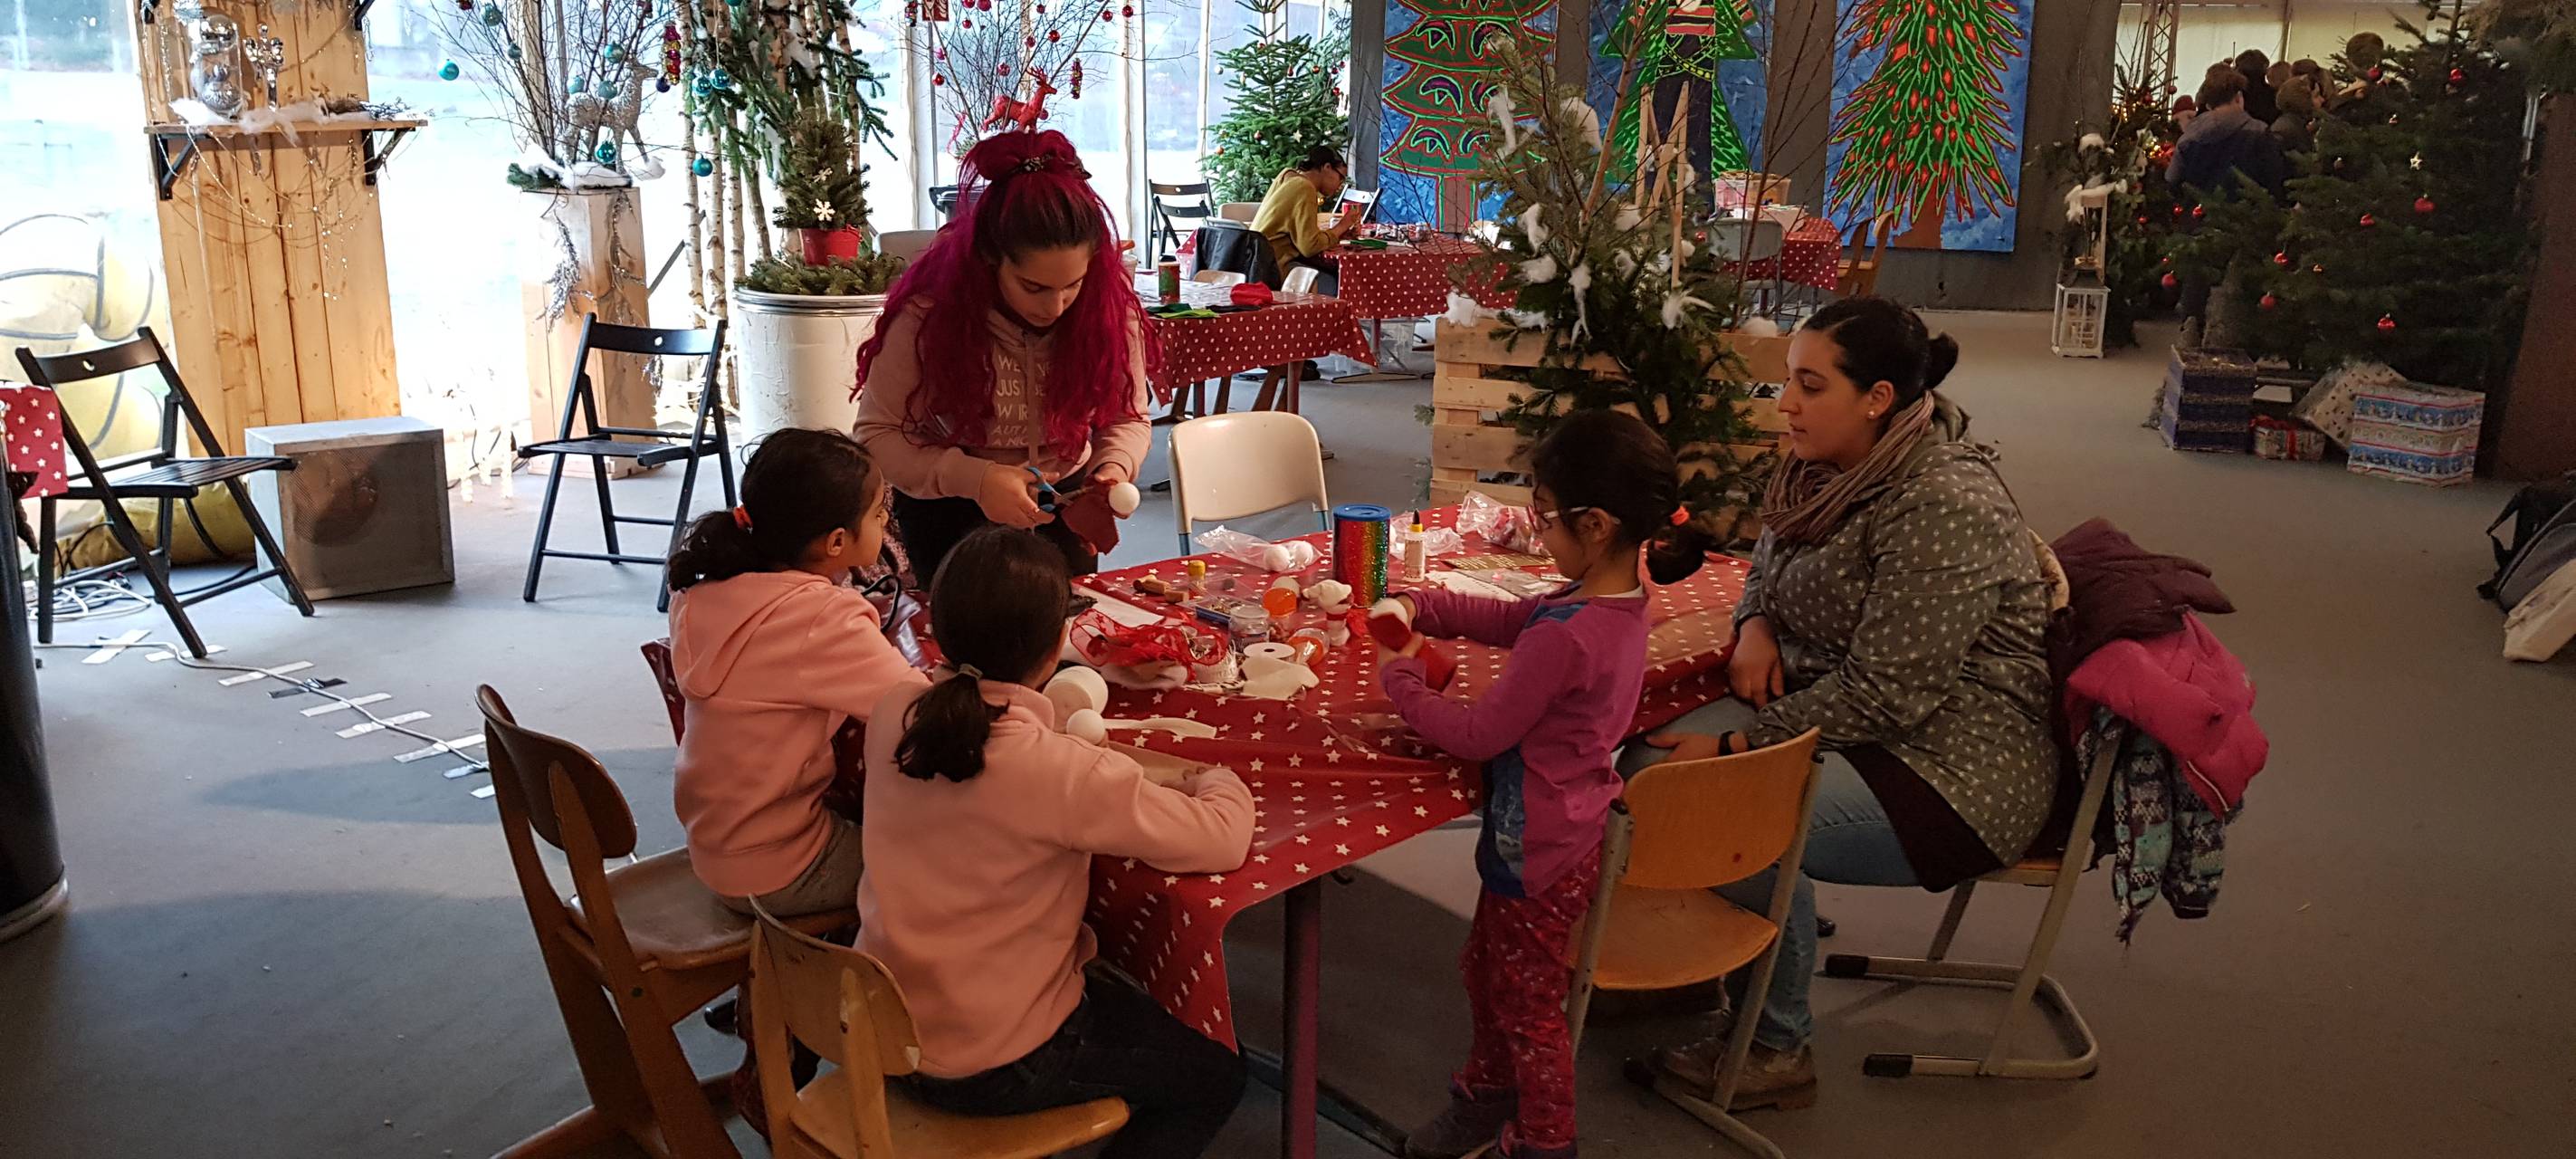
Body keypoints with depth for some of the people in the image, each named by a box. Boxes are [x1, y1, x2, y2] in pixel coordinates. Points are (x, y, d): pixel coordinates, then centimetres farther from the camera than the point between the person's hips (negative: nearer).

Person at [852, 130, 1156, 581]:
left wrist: (1113, 468, -29)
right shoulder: (928, 311, -25)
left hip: (1065, 498, 3)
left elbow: (1128, 418, -6)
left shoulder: (1111, 302, -18)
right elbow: (877, 435, -20)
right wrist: (974, 479, -35)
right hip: (950, 511, -2)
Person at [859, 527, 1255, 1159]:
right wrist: (1217, 780, -1)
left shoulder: (895, 714, -10)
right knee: (1215, 1076, 19)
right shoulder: (1063, 773, -30)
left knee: (1121, 997, 33)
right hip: (994, 1070, -7)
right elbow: (1224, 841, -21)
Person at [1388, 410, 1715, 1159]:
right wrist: (1421, 607, 1)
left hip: (1541, 854, -9)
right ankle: (1489, 1094, 49)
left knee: (1527, 1007, 13)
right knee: (1484, 967, 28)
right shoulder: (1621, 601, -5)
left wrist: (1399, 681, -10)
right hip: (1568, 832, 9)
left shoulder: (1568, 638, -34)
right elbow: (1511, 621, 11)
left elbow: (1477, 734, -24)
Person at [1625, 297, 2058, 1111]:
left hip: (1951, 765, -8)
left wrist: (1737, 746, -23)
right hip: (1831, 709, 8)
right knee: (1651, 764, -13)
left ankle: (1775, 1050, -4)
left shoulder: (1943, 510, -24)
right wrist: (1755, 626, -1)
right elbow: (1767, 570, 22)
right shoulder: (1826, 469, 3)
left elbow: (1883, 695, -26)